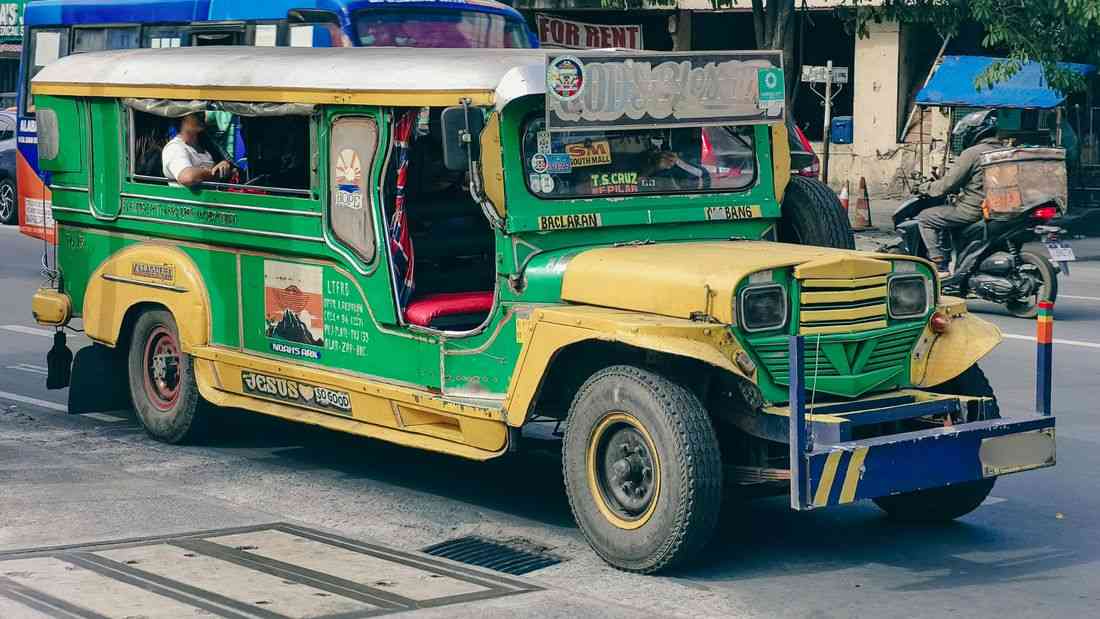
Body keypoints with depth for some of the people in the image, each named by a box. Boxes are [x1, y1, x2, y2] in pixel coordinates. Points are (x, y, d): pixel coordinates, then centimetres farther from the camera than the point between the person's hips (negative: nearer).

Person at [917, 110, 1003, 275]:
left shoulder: (972, 153, -16)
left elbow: (949, 183, -15)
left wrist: (927, 189, 3)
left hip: (973, 210, -9)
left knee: (925, 218, 0)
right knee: (945, 213, 31)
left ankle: (940, 266, -6)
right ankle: (947, 259, 35)